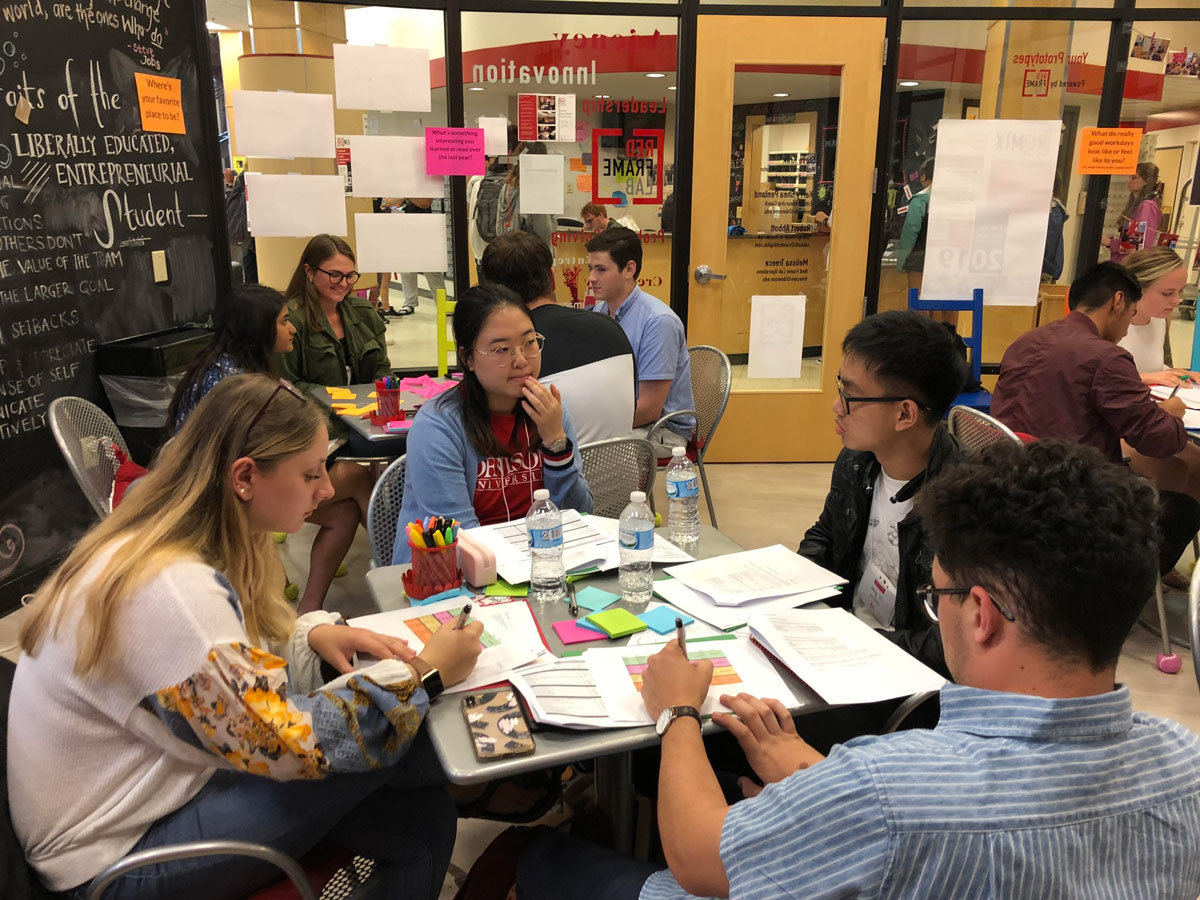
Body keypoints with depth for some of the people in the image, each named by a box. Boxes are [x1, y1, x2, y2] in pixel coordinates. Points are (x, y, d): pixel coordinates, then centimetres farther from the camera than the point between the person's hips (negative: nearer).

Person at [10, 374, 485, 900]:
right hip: (122, 855, -8)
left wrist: (311, 634, -9)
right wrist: (422, 675, -22)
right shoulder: (170, 589, -31)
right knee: (391, 740, -17)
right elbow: (285, 743, -30)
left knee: (420, 821, -5)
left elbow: (239, 660, 11)